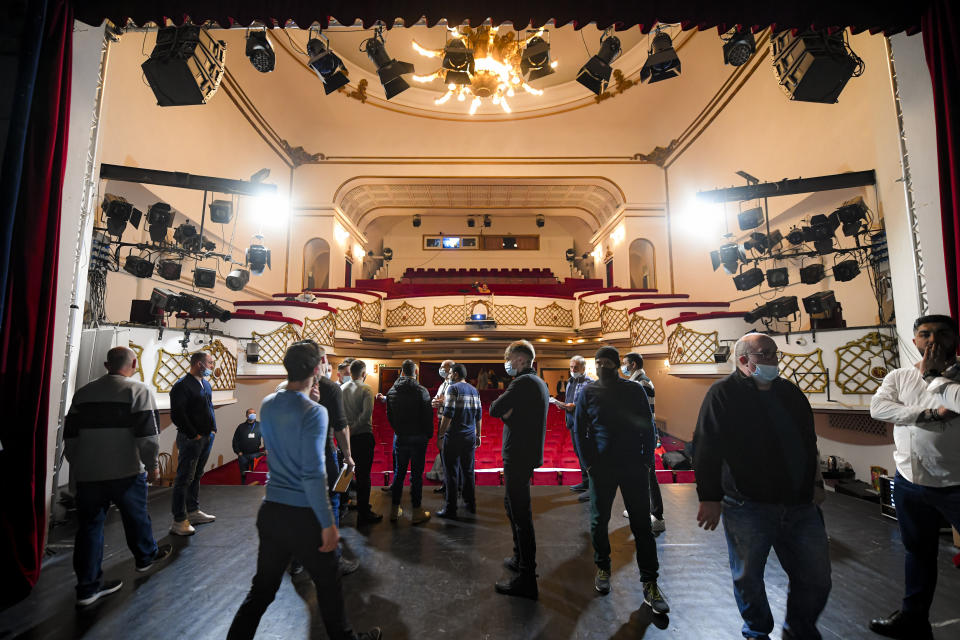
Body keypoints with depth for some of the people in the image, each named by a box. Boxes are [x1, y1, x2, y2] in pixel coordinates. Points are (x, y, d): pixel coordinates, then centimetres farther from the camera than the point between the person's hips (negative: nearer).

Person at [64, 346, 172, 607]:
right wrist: (152, 465, -4)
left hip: (87, 474, 5)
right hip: (126, 472, -4)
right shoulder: (138, 390, -13)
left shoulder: (83, 393, 7)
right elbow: (147, 435, -17)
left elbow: (70, 436, 12)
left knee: (89, 526, 11)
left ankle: (88, 586, 16)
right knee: (137, 517, 16)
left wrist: (78, 467, 24)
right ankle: (146, 556, 36)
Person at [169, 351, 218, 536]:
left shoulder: (206, 384, 13)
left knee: (196, 476, 17)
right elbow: (177, 415, -18)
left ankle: (193, 512, 29)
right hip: (191, 439, -8)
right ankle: (179, 521, 7)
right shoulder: (182, 385, -14)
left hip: (207, 437, 9)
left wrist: (213, 428, 12)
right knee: (184, 479, -1)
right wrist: (194, 435, -15)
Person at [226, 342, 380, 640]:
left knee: (263, 587, 20)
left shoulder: (267, 405, 0)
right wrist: (327, 523, -16)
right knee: (328, 583, 16)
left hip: (270, 510, 6)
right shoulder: (313, 412, -21)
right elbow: (313, 474, -23)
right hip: (302, 515, -6)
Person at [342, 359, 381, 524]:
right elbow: (367, 413, -23)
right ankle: (363, 513, 8)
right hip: (363, 436, -6)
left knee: (358, 471, 20)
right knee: (364, 474, 2)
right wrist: (354, 428, -14)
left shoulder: (342, 389, 3)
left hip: (349, 436, 6)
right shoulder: (366, 389, -12)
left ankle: (361, 503, 34)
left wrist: (347, 429, 8)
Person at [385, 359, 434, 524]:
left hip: (400, 437, 4)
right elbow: (428, 416, -10)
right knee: (416, 474, 3)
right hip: (418, 437, -4)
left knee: (398, 473, 14)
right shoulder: (421, 391, -12)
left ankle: (395, 510, 22)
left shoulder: (392, 391, 1)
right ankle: (417, 512, 12)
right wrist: (428, 435, 3)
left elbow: (389, 416, 9)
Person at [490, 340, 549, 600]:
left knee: (521, 513, -3)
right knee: (513, 505, 23)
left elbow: (494, 410, -18)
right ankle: (520, 559, 38)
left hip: (519, 456, -10)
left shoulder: (524, 382, -18)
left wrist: (504, 410, 0)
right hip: (526, 454, 10)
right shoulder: (539, 383, 14)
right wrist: (509, 412, -4)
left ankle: (526, 580, 7)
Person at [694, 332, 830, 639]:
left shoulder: (790, 391, 11)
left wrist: (810, 476, 21)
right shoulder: (724, 393, -10)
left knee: (817, 579, 13)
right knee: (748, 578, 11)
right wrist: (710, 497, -16)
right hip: (747, 507, -5)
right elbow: (706, 448, -14)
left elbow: (808, 440, 24)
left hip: (800, 506, 6)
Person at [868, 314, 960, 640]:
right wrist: (929, 413, -20)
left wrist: (933, 374, -15)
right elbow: (878, 408, -12)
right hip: (910, 482, 4)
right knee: (918, 552, 20)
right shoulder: (899, 377, 2)